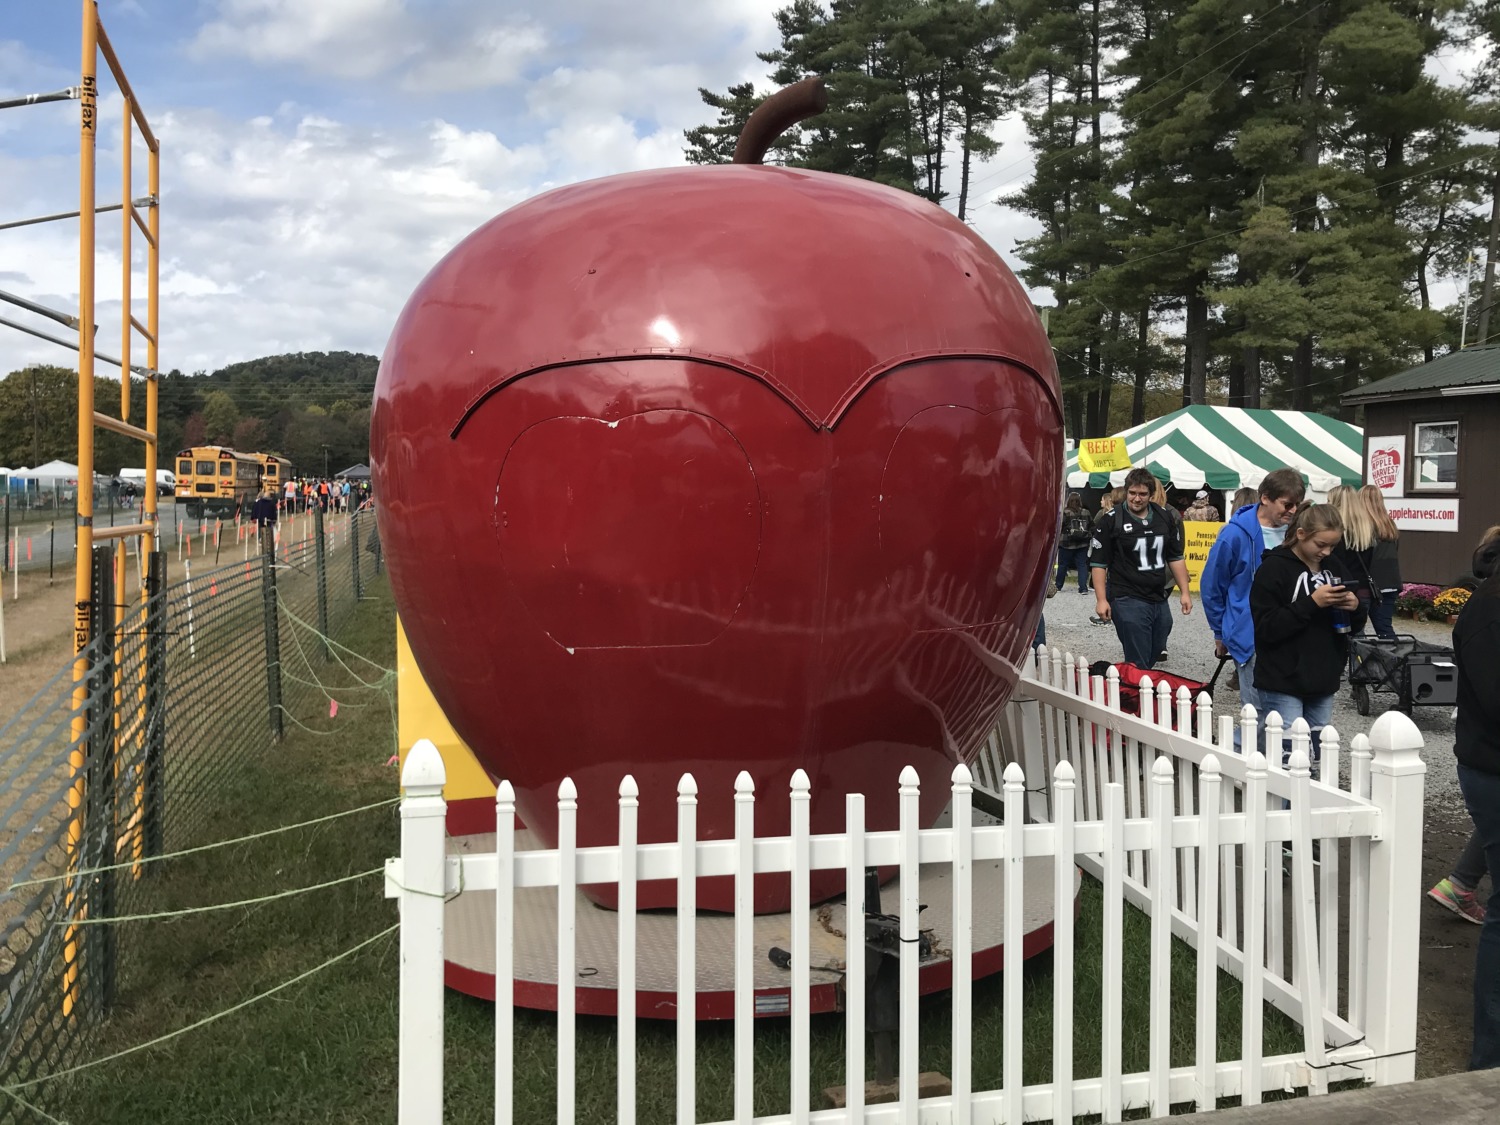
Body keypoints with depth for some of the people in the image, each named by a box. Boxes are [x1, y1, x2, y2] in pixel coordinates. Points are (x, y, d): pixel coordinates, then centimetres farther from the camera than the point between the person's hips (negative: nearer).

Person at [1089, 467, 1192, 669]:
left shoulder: (1165, 518, 8)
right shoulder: (1111, 521, -7)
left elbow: (1175, 558, 15)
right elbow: (1098, 562, -6)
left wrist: (1185, 593, 9)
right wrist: (1101, 600, -13)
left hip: (1159, 600, 6)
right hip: (1127, 601, -6)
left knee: (1153, 659, 15)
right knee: (1138, 666, -6)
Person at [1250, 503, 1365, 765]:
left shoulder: (1334, 566, 11)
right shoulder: (1274, 568, -7)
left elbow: (1354, 626, 18)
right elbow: (1266, 628, -15)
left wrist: (1354, 607, -5)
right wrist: (1312, 603, -21)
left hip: (1324, 682, 6)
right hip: (1283, 684, -6)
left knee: (1315, 757, 9)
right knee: (1286, 758, -7)